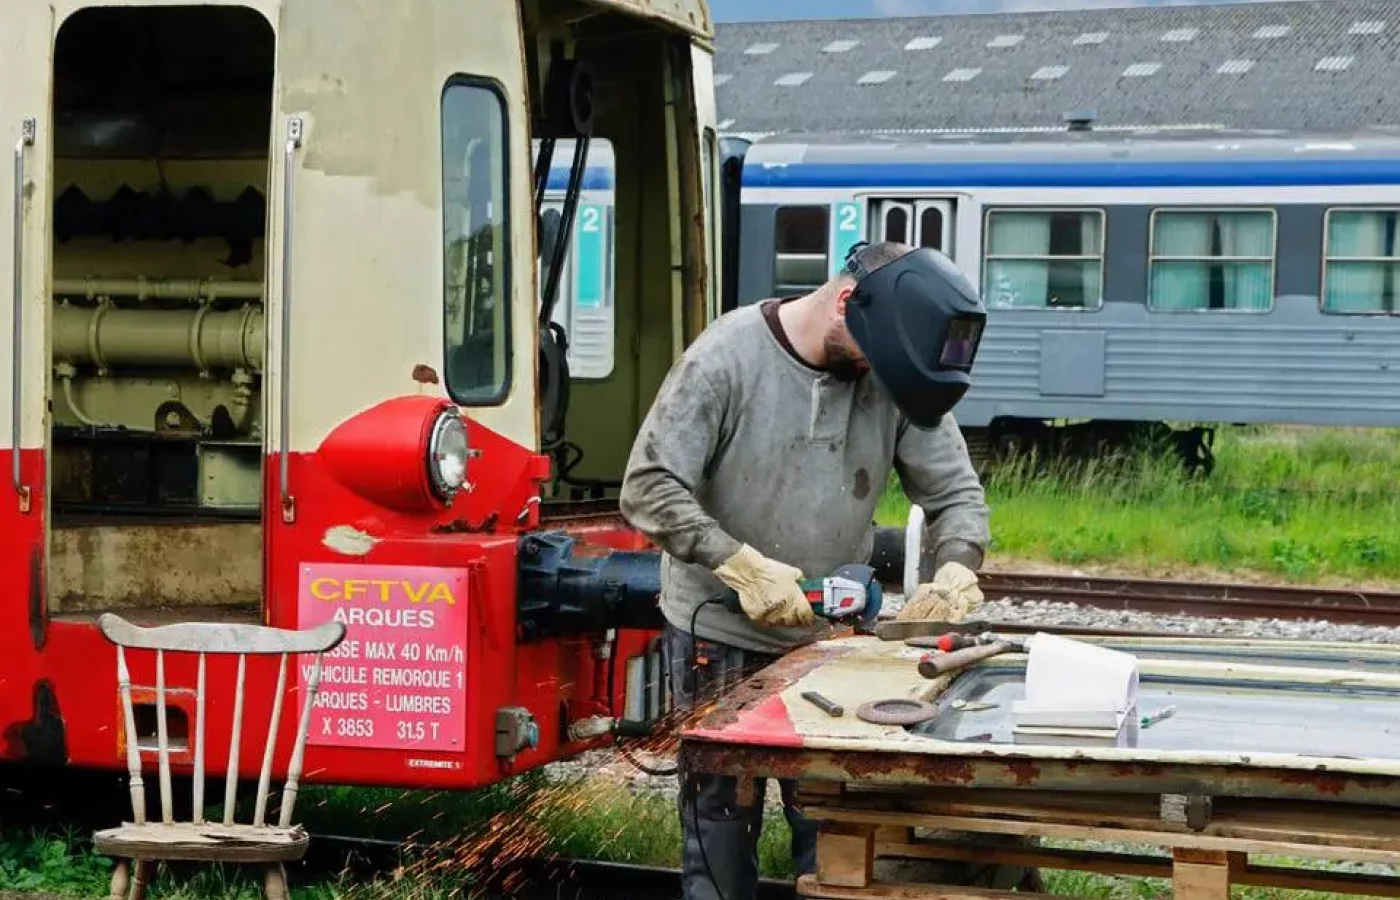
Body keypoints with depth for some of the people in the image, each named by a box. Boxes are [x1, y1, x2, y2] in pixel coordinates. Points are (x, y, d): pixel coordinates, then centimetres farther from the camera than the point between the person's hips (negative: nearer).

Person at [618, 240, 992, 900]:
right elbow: (648, 488, -16)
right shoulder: (727, 357, -15)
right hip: (721, 633, -3)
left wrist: (956, 568, -20)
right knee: (721, 821, 8)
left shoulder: (895, 372, -5)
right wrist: (741, 566, -26)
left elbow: (956, 492, 1)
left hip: (830, 634, 3)